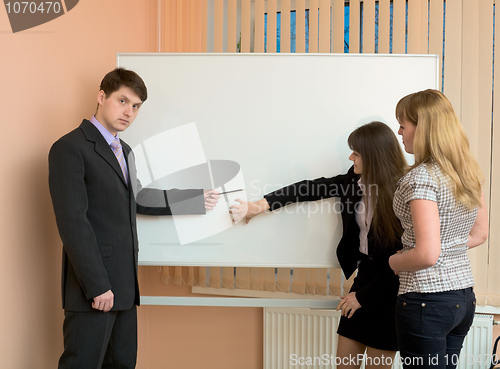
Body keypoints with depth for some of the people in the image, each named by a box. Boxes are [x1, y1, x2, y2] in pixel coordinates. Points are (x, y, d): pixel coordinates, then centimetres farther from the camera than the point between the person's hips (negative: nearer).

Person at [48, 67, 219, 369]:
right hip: (94, 288, -8)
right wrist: (97, 285, -18)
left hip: (124, 285, 9)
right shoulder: (70, 148, -10)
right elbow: (73, 222, -16)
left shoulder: (124, 151, 19)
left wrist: (197, 200, 26)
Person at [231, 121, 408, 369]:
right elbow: (313, 189, 5)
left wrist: (363, 295, -9)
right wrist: (261, 205, 2)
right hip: (364, 272, 6)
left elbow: (401, 256, -17)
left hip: (389, 288, -6)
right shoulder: (356, 180, -1)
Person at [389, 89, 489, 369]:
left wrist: (393, 262, -7)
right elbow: (480, 234, 18)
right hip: (465, 296, 8)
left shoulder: (421, 177, -19)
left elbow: (427, 255, -24)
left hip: (427, 298, -8)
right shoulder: (469, 172, 6)